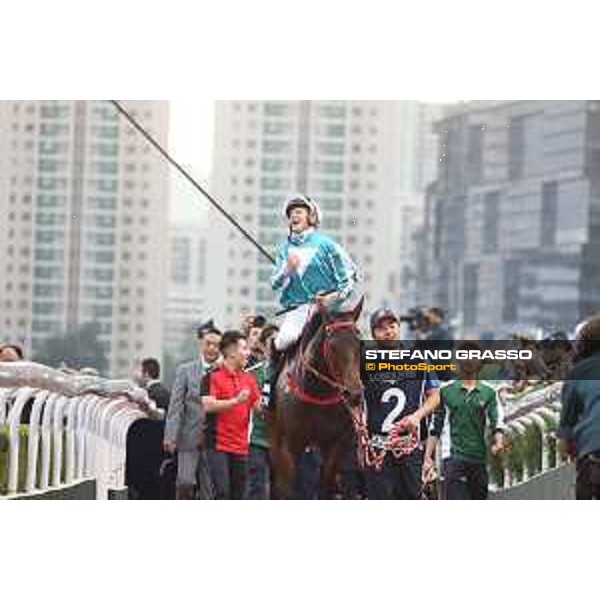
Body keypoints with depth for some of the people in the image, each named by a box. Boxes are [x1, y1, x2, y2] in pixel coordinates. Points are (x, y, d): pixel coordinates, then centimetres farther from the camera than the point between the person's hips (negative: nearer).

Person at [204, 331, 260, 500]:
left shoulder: (249, 379, 13)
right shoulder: (213, 376, -5)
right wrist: (236, 401, -22)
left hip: (241, 446, 6)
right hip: (218, 444, -6)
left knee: (238, 495, 7)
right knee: (222, 492, -13)